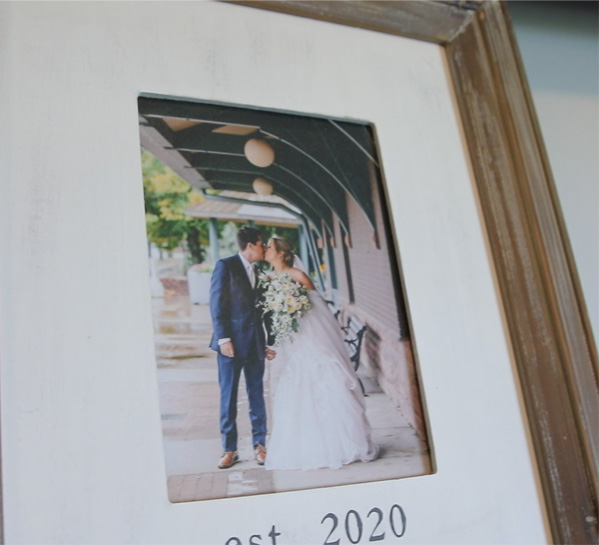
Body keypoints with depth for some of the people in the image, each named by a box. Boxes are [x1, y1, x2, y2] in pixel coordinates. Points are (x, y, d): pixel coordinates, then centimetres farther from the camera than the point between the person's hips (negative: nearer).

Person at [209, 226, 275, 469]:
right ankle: (229, 449, 11)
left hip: (255, 343, 5)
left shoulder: (258, 271, 15)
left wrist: (265, 343, 10)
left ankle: (260, 444, 16)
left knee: (257, 395, 8)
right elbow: (217, 304, -8)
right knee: (228, 396, 2)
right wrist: (223, 338, -15)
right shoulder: (225, 266, -3)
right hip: (232, 342, -5)